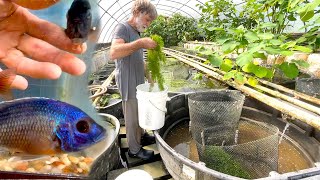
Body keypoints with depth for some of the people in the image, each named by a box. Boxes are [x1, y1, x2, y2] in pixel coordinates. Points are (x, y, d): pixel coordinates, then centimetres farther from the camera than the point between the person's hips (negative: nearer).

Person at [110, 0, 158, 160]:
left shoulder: (136, 32, 14)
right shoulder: (122, 28, -14)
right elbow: (113, 53, -33)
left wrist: (149, 75, 14)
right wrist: (141, 43, -37)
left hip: (138, 83, 9)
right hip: (129, 84, -9)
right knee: (132, 117, 4)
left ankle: (140, 134, 42)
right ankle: (134, 149, 20)